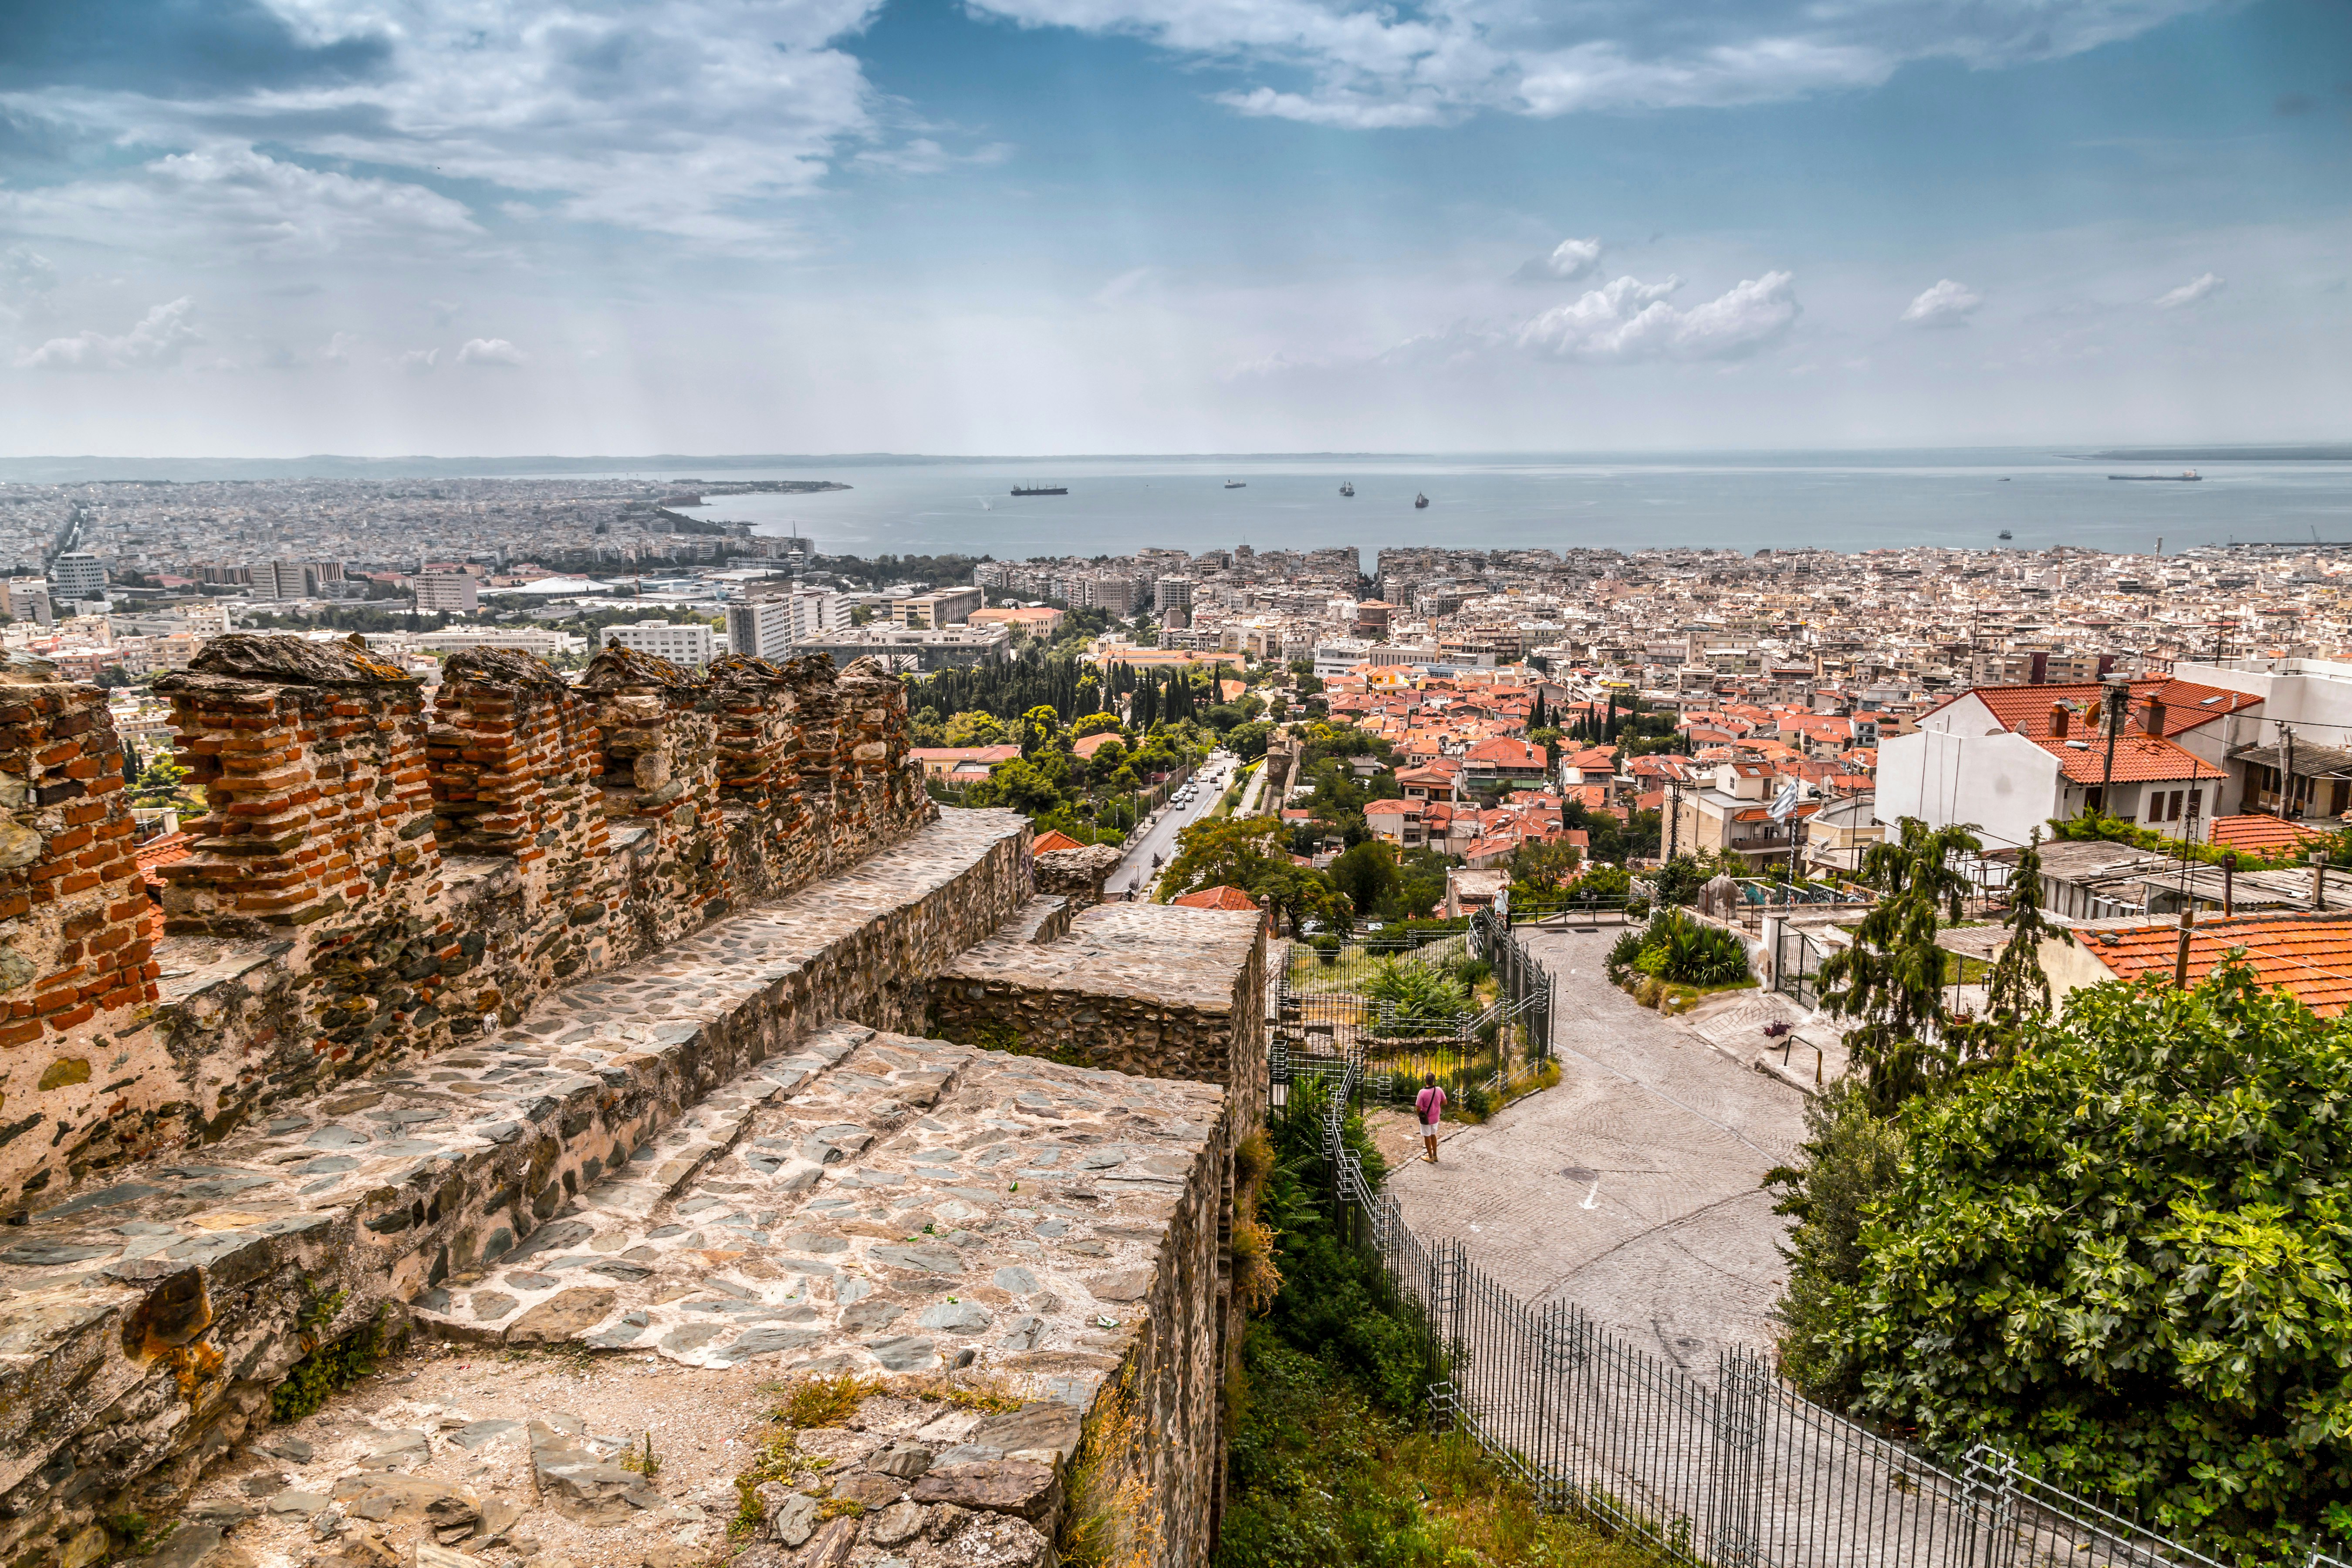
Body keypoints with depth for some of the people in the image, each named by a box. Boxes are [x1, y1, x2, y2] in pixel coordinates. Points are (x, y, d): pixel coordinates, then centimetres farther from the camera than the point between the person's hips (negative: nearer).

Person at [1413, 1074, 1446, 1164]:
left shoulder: (1423, 1092, -27)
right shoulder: (1439, 1090, -14)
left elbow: (1418, 1108, -22)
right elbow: (1445, 1102, -1)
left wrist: (1420, 1116, -2)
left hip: (1426, 1118, -4)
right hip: (1436, 1118, 4)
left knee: (1427, 1137, 13)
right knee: (1433, 1135, 24)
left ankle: (1430, 1157, 24)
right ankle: (1435, 1155, 34)